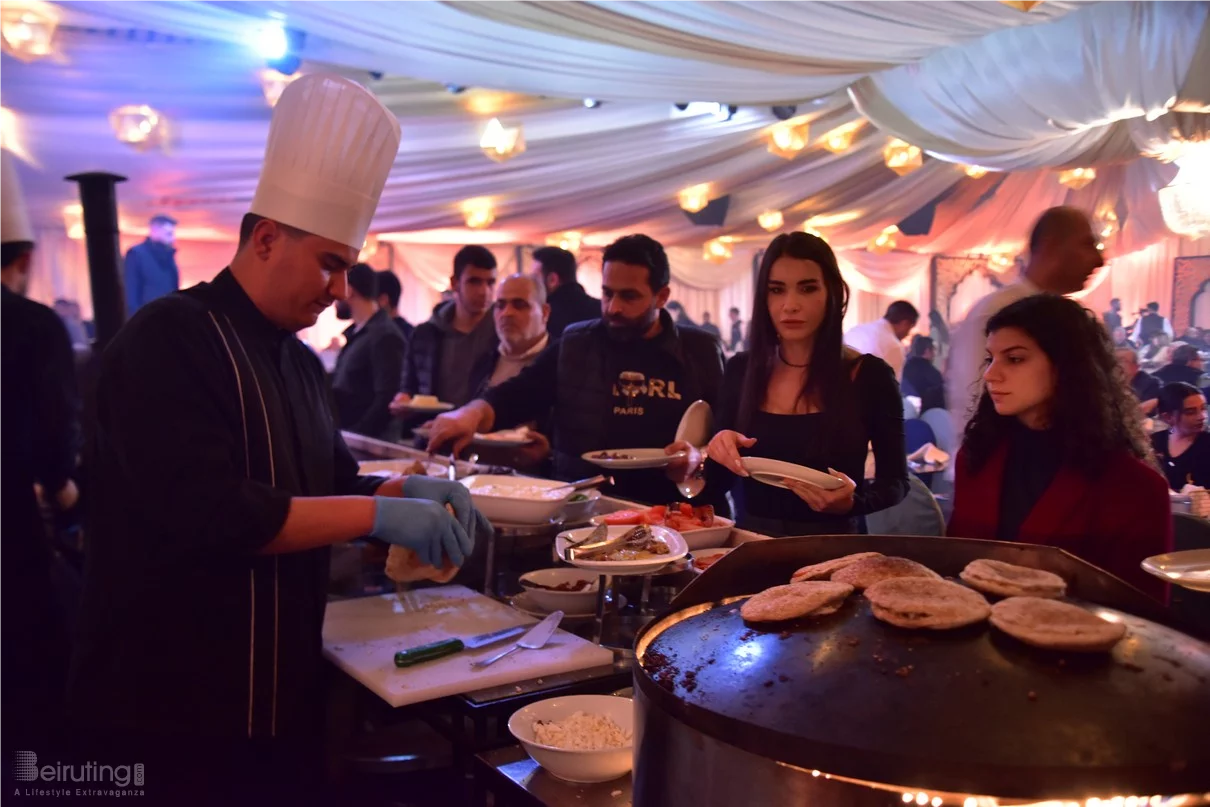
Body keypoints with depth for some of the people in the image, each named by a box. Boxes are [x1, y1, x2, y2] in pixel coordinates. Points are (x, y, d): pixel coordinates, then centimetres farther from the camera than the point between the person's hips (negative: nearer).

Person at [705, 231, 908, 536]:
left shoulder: (871, 376, -4)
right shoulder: (740, 370, 3)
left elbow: (896, 480, 3)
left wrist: (851, 502, -15)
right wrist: (720, 450, -10)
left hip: (829, 544, -1)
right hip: (751, 540, 2)